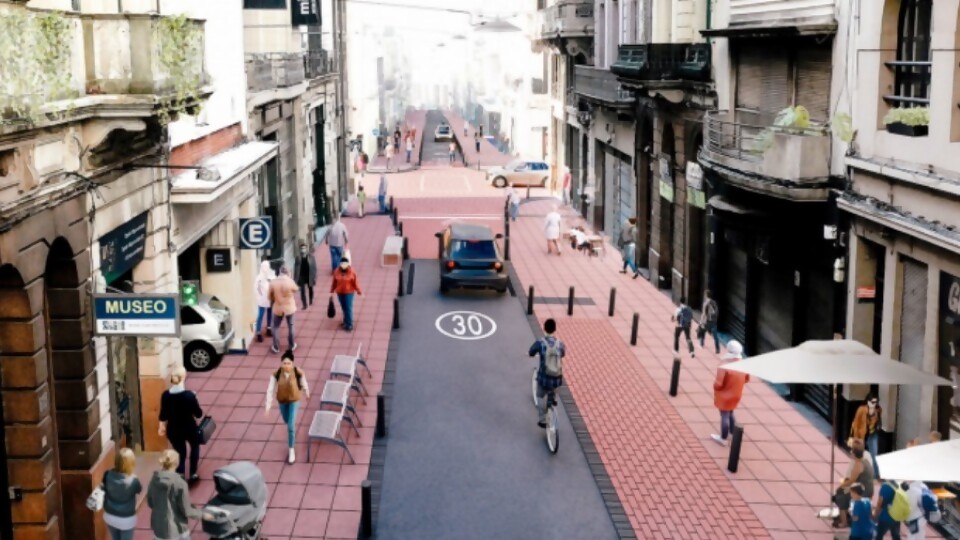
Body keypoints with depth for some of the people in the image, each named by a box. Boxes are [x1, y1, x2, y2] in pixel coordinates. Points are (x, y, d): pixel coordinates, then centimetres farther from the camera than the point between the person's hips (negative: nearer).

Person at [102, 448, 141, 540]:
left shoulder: (108, 475, -19)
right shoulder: (133, 480, -30)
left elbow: (104, 488, 1)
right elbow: (139, 490, -6)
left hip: (110, 516, 4)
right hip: (126, 519, -4)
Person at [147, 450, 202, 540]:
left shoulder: (154, 480, -7)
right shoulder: (179, 484, -23)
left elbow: (150, 503, 7)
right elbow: (186, 511, -16)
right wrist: (202, 514, 0)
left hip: (159, 527, 5)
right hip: (177, 529, -5)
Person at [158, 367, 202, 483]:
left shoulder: (165, 395, -14)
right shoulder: (189, 395, -24)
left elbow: (163, 415, -2)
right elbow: (199, 414, -14)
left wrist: (162, 427, 16)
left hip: (173, 430, 2)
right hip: (189, 428, -2)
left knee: (180, 452, 22)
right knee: (195, 446, 28)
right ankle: (193, 474, 31)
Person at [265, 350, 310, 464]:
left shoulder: (298, 373, -26)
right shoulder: (276, 374, -24)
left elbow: (304, 385, -6)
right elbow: (270, 390, -19)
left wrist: (307, 394, 12)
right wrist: (268, 406, -21)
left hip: (294, 401, -2)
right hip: (281, 401, 2)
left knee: (291, 426, -4)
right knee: (287, 421, 26)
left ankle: (291, 450, 14)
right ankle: (292, 427, 64)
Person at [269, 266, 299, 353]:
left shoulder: (273, 282, -12)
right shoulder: (290, 281, -17)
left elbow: (271, 296, 0)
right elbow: (296, 289, 4)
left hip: (278, 308, 1)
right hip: (289, 307, -1)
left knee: (276, 327, 16)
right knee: (290, 326, 17)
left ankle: (276, 347, 19)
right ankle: (291, 346, 28)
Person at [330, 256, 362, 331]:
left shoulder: (352, 272, -13)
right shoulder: (337, 272, -4)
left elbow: (355, 283, -9)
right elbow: (334, 282, 5)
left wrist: (359, 292, -7)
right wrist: (332, 291, 10)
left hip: (349, 292, -4)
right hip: (340, 292, 4)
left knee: (348, 308, -4)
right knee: (344, 308, 14)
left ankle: (349, 325, 1)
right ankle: (346, 321, 30)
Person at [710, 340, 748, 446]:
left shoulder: (725, 366, -31)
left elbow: (718, 384, -28)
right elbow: (746, 379, 8)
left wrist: (715, 383, -6)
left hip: (724, 396, -7)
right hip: (736, 395, 7)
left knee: (724, 416, 7)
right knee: (730, 413, 27)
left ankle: (723, 438, 20)